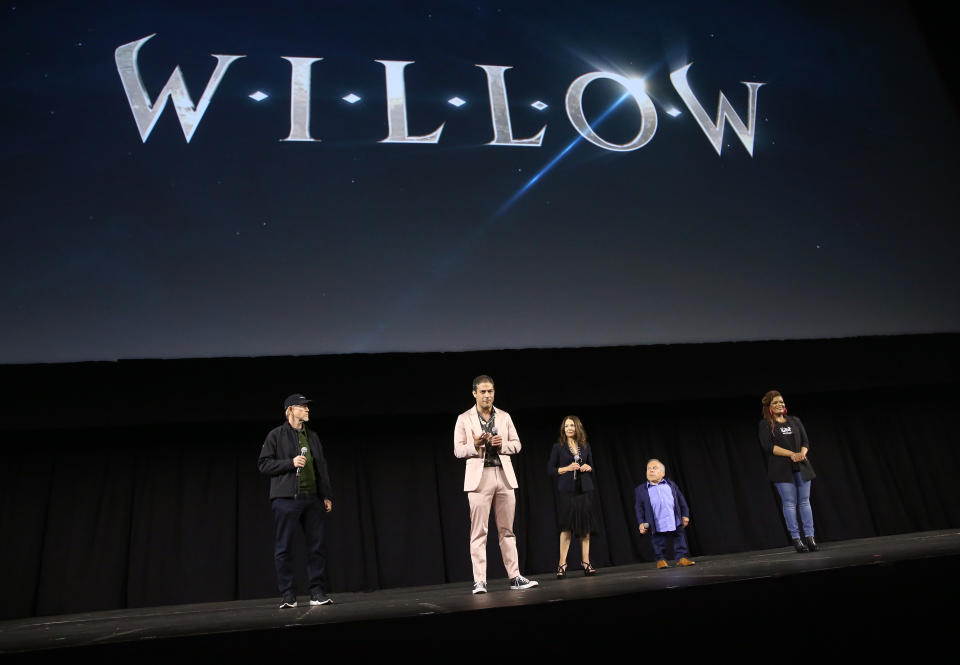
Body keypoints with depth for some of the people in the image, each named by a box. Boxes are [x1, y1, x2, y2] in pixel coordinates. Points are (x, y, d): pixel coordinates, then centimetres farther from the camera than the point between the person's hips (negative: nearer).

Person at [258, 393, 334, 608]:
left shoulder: (312, 436, 17)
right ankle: (287, 595, 11)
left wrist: (327, 496, 12)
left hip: (312, 498, 5)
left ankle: (318, 592, 12)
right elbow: (264, 464, -3)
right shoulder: (276, 435, 2)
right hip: (286, 499, -4)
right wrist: (291, 463, -14)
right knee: (283, 548, 1)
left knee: (317, 546, 3)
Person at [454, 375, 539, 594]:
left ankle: (514, 577, 12)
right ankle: (479, 581, 0)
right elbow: (458, 450, 0)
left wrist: (502, 444, -8)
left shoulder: (504, 416, 12)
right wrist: (474, 445, -19)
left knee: (507, 530, 7)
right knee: (479, 531, -3)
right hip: (479, 477, -3)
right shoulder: (464, 419, 3)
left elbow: (516, 444, 12)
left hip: (504, 475, 3)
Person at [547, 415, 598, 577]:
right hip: (566, 491, -3)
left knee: (586, 526, 4)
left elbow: (591, 467, 19)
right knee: (566, 527, -4)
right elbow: (550, 470, -1)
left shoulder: (585, 447, 12)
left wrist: (588, 467, -4)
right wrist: (568, 468, -12)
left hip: (585, 490, 3)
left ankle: (585, 562, 12)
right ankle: (562, 564, 0)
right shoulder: (558, 447, 2)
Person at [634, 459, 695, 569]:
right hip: (656, 525, -1)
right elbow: (639, 508, 4)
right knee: (659, 545, 6)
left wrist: (685, 515, 6)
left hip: (675, 522, 1)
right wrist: (641, 523, -4)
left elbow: (681, 501, 13)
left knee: (680, 542, 7)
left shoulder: (671, 484, 11)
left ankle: (681, 558, 21)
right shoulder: (640, 489, 5)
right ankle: (661, 560, 22)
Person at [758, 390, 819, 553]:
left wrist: (802, 453, -10)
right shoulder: (765, 424, 2)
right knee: (789, 503, -4)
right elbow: (768, 446, -9)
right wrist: (792, 454, -16)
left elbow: (806, 441, 12)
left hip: (801, 466, 4)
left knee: (804, 501, 2)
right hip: (782, 469, -4)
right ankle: (796, 538, 1)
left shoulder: (795, 421, 16)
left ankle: (810, 536, 6)